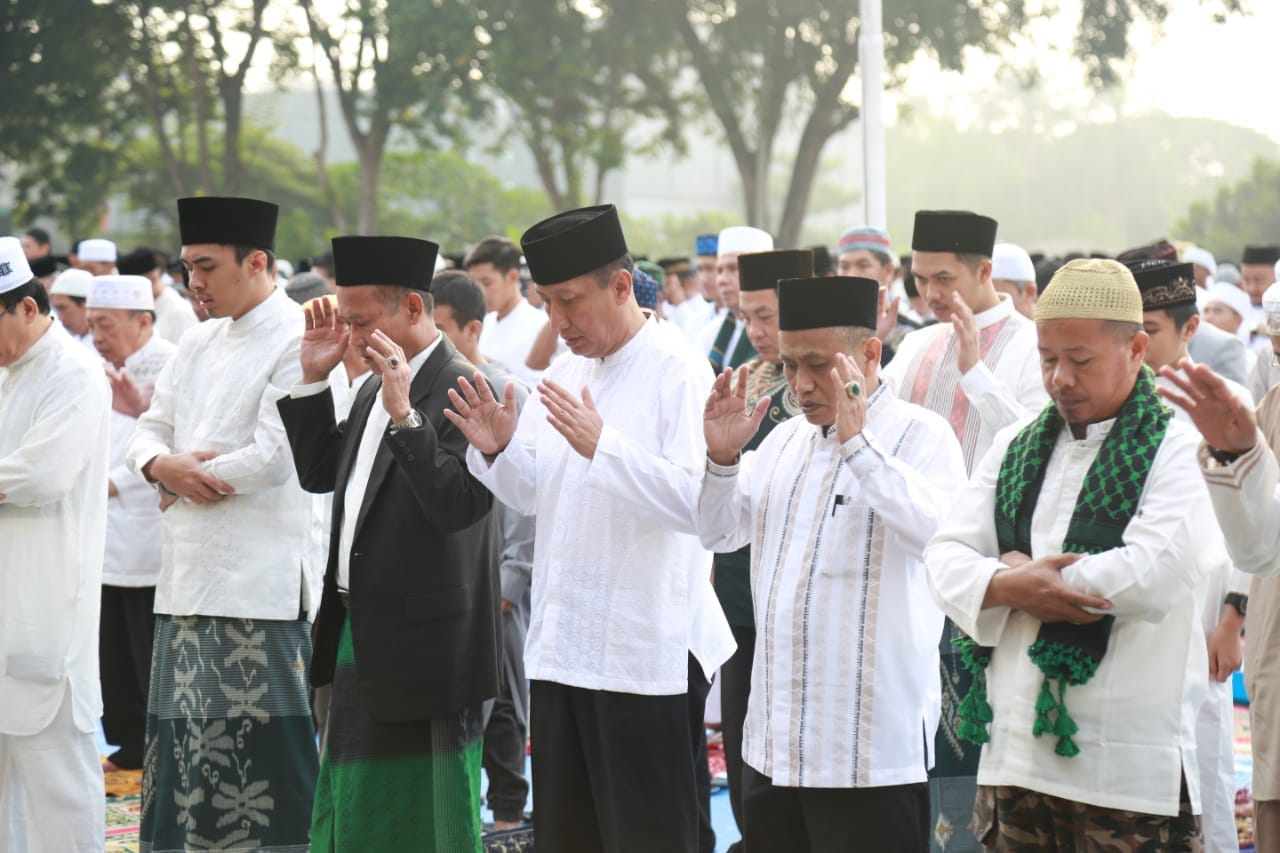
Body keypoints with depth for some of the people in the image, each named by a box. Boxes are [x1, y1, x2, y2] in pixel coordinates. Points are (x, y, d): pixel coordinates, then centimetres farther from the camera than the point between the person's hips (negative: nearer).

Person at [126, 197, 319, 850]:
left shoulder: (296, 340, -10)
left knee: (263, 746, -6)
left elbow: (275, 455, -18)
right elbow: (150, 429, 17)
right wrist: (161, 463, -7)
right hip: (188, 572, 8)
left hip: (259, 575, -8)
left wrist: (185, 478, -5)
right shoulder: (199, 342, 16)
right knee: (184, 740, 10)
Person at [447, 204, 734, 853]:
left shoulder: (678, 372, -11)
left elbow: (698, 502, -23)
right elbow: (532, 494, 16)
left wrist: (602, 445, -30)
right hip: (561, 647, 8)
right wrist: (497, 449, -4)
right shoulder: (565, 372, 13)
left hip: (645, 651, -8)